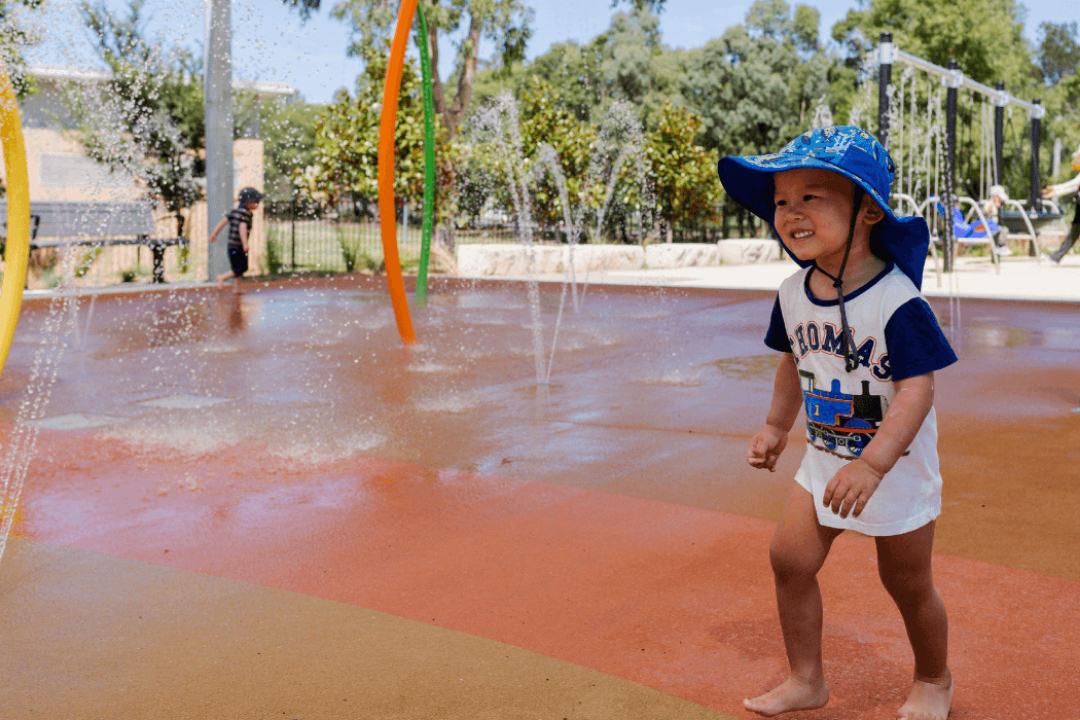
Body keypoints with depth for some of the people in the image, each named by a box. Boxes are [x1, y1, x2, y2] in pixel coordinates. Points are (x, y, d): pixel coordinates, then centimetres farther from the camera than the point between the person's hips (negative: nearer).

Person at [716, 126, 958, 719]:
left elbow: (917, 387, -29)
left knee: (906, 583, 10)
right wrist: (776, 426, 11)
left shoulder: (896, 301, -26)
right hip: (824, 459, 6)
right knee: (789, 558, 2)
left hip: (896, 465, -6)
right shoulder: (793, 294, -4)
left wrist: (872, 465, -37)